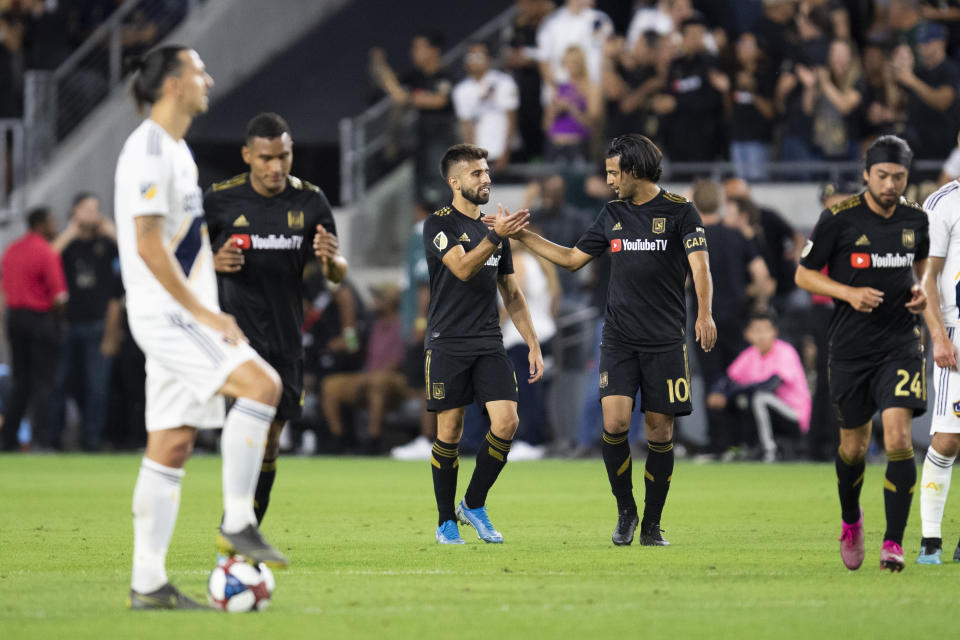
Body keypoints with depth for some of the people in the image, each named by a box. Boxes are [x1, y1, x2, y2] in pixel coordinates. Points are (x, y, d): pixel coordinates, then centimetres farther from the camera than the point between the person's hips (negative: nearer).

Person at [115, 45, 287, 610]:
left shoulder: (176, 150, 19)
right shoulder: (148, 150, -12)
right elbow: (148, 245, -20)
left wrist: (211, 316, 23)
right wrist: (205, 314, -22)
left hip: (186, 316, 10)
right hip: (165, 314, -10)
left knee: (172, 445, 7)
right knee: (262, 384, -21)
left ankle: (149, 584, 7)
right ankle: (237, 524, -16)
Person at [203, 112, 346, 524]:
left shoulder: (310, 200, 2)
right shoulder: (219, 200, -6)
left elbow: (338, 273, 6)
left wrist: (331, 260, -18)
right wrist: (215, 262, -18)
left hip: (287, 335, 4)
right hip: (238, 331, -4)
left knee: (271, 439, 8)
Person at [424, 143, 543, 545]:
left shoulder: (495, 229, 16)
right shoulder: (440, 225, -3)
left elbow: (511, 293, 20)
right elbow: (462, 268, -20)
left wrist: (533, 345, 15)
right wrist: (495, 236, -32)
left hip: (489, 344, 5)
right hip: (448, 342, -5)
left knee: (506, 422, -11)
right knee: (450, 432, -2)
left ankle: (474, 505, 7)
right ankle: (447, 521, 11)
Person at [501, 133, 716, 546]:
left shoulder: (680, 212, -3)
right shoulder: (613, 214, 12)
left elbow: (700, 265, -13)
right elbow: (572, 258, 22)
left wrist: (704, 313, -30)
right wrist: (521, 236, 18)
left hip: (665, 342, -3)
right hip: (618, 340, 3)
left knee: (659, 432, 0)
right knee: (614, 423, -13)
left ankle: (652, 524, 12)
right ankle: (625, 512, 5)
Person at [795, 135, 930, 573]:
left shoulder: (915, 218, 2)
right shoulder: (839, 218, -9)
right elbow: (804, 274, -2)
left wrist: (923, 292, 0)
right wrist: (851, 293, -16)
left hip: (901, 343, 1)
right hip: (851, 347, -1)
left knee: (898, 437, -15)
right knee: (854, 446, 10)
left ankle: (894, 543, -11)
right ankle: (851, 520, 39)